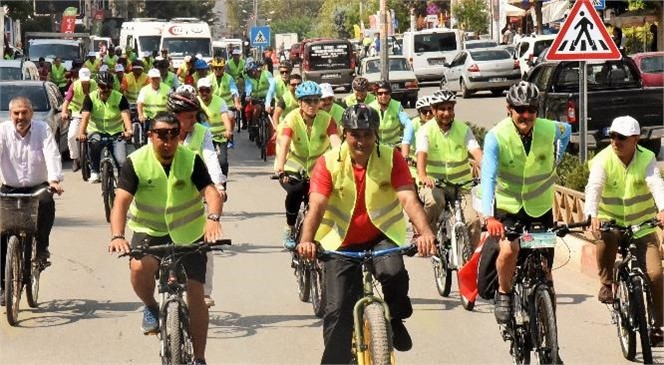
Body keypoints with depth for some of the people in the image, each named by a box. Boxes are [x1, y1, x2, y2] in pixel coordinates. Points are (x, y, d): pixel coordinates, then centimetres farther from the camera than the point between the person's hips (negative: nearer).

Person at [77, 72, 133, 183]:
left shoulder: (120, 98, -6)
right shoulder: (90, 98, -6)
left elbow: (125, 115, -20)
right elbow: (85, 116, -18)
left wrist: (129, 130, -40)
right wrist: (81, 133, -35)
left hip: (116, 132, 0)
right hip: (96, 130, 0)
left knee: (122, 161, -18)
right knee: (94, 144, -36)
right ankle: (94, 172, -17)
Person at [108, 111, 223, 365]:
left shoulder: (191, 160, -14)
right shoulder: (136, 163, -16)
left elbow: (210, 191, -26)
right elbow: (121, 201, -24)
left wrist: (213, 218, -48)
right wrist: (117, 236, -41)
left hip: (189, 232, 1)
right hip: (149, 230, -1)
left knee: (196, 295, -1)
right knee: (139, 268, -32)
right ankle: (151, 307, 2)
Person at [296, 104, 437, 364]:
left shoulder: (391, 159, -12)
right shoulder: (329, 163, -13)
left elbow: (408, 198, -24)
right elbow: (316, 205, -24)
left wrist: (425, 232, -43)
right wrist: (307, 240, -43)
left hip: (382, 235, 0)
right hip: (341, 242, 0)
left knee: (393, 273, -30)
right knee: (338, 309, -6)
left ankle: (395, 320, 0)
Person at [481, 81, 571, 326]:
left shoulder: (550, 130, -13)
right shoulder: (496, 136, -22)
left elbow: (567, 131, 14)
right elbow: (488, 177, -31)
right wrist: (489, 216, -44)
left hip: (541, 208, 3)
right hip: (508, 208, -2)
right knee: (509, 249, -27)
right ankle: (504, 293, 1)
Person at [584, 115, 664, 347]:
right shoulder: (603, 160, -13)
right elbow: (593, 188, -27)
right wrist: (592, 216, -47)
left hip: (642, 224, 1)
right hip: (610, 220, -1)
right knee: (605, 238, -37)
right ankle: (606, 283, -11)